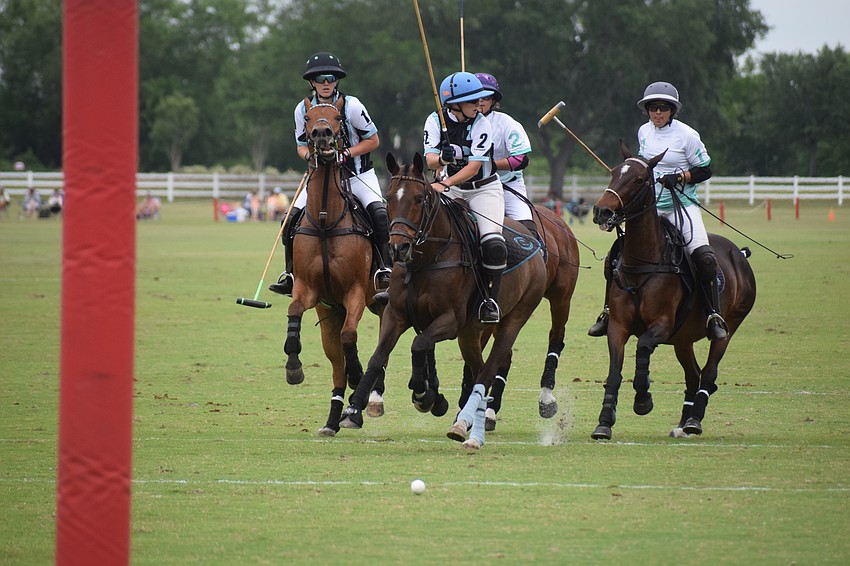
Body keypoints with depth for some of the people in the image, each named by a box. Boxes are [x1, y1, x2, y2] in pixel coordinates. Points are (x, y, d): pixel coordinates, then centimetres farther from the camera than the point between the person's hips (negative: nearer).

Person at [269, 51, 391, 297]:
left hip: (358, 175, -3)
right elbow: (301, 145, 8)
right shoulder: (303, 110, -4)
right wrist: (309, 155, -16)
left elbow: (373, 140, -7)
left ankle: (385, 270, -23)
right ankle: (291, 275, 2)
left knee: (379, 212, -29)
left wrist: (347, 153, -21)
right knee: (292, 219, -10)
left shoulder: (351, 105, -14)